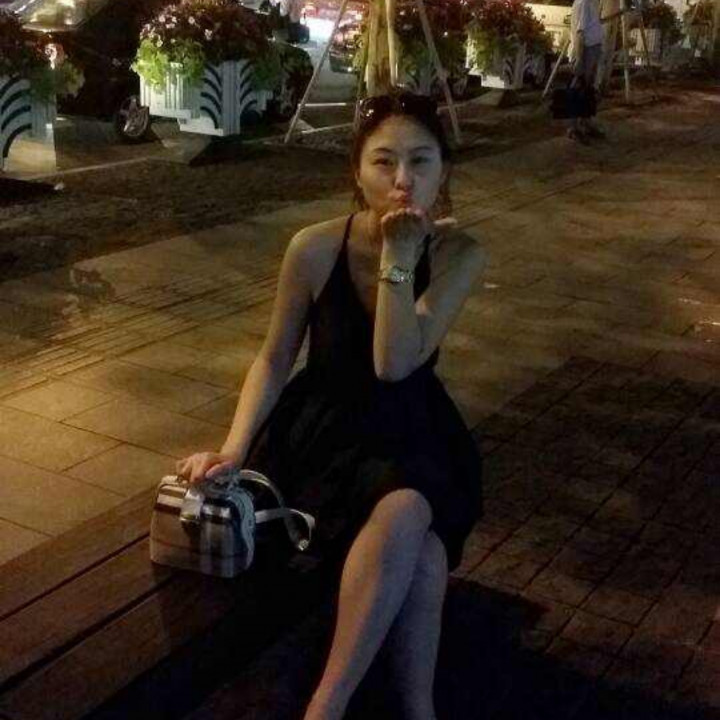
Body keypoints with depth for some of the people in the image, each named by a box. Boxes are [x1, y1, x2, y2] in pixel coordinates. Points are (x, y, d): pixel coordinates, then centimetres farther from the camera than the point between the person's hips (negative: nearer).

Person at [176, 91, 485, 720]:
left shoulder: (460, 255, -12)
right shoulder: (315, 249, -13)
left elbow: (394, 364, -23)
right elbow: (275, 360, -1)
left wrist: (398, 256, -27)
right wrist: (234, 448, -13)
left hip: (410, 428, 2)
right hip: (323, 428, -1)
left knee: (411, 516, -33)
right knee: (405, 516, -32)